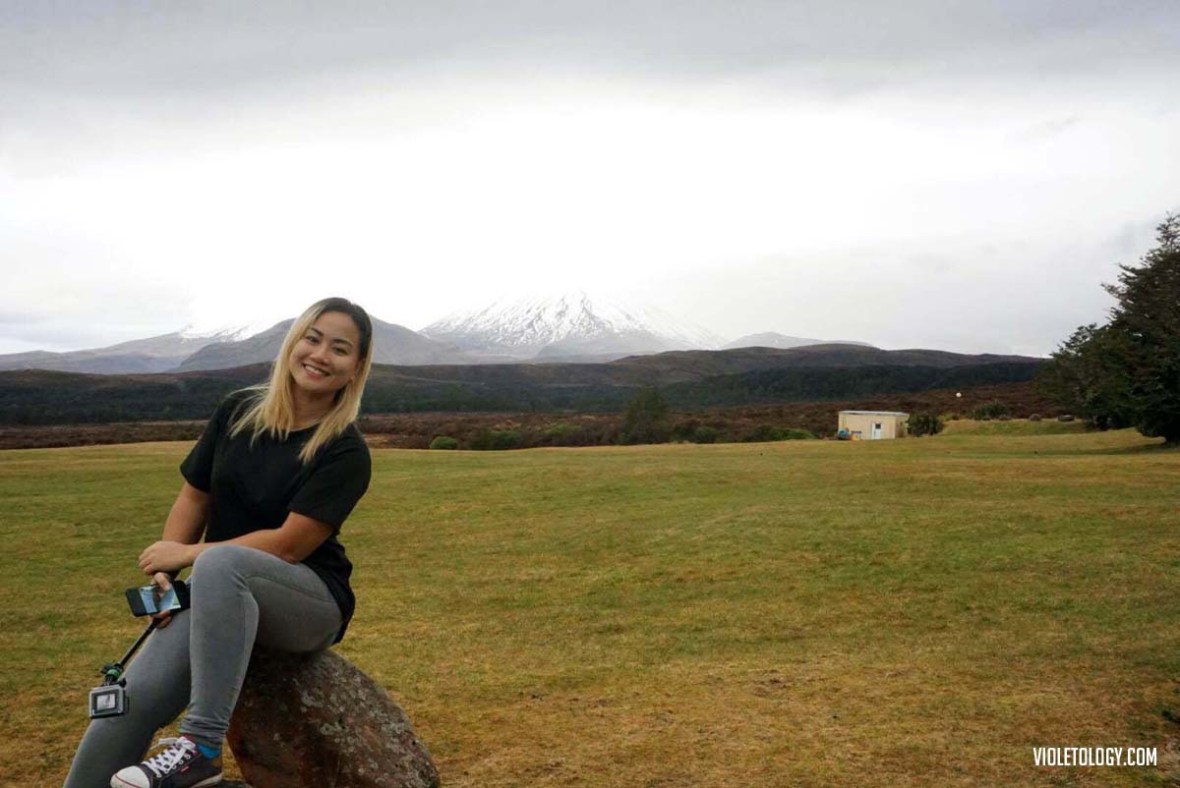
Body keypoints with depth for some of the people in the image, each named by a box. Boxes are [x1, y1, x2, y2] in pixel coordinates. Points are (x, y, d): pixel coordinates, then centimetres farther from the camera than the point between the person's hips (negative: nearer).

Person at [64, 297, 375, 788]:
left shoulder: (346, 452, -12)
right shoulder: (238, 411, 3)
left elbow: (288, 543, -17)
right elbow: (194, 497, 9)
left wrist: (186, 555, -11)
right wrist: (163, 574, -5)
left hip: (309, 604, -4)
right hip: (217, 598, 5)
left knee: (220, 562, -37)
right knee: (129, 701, -19)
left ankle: (202, 745, -33)